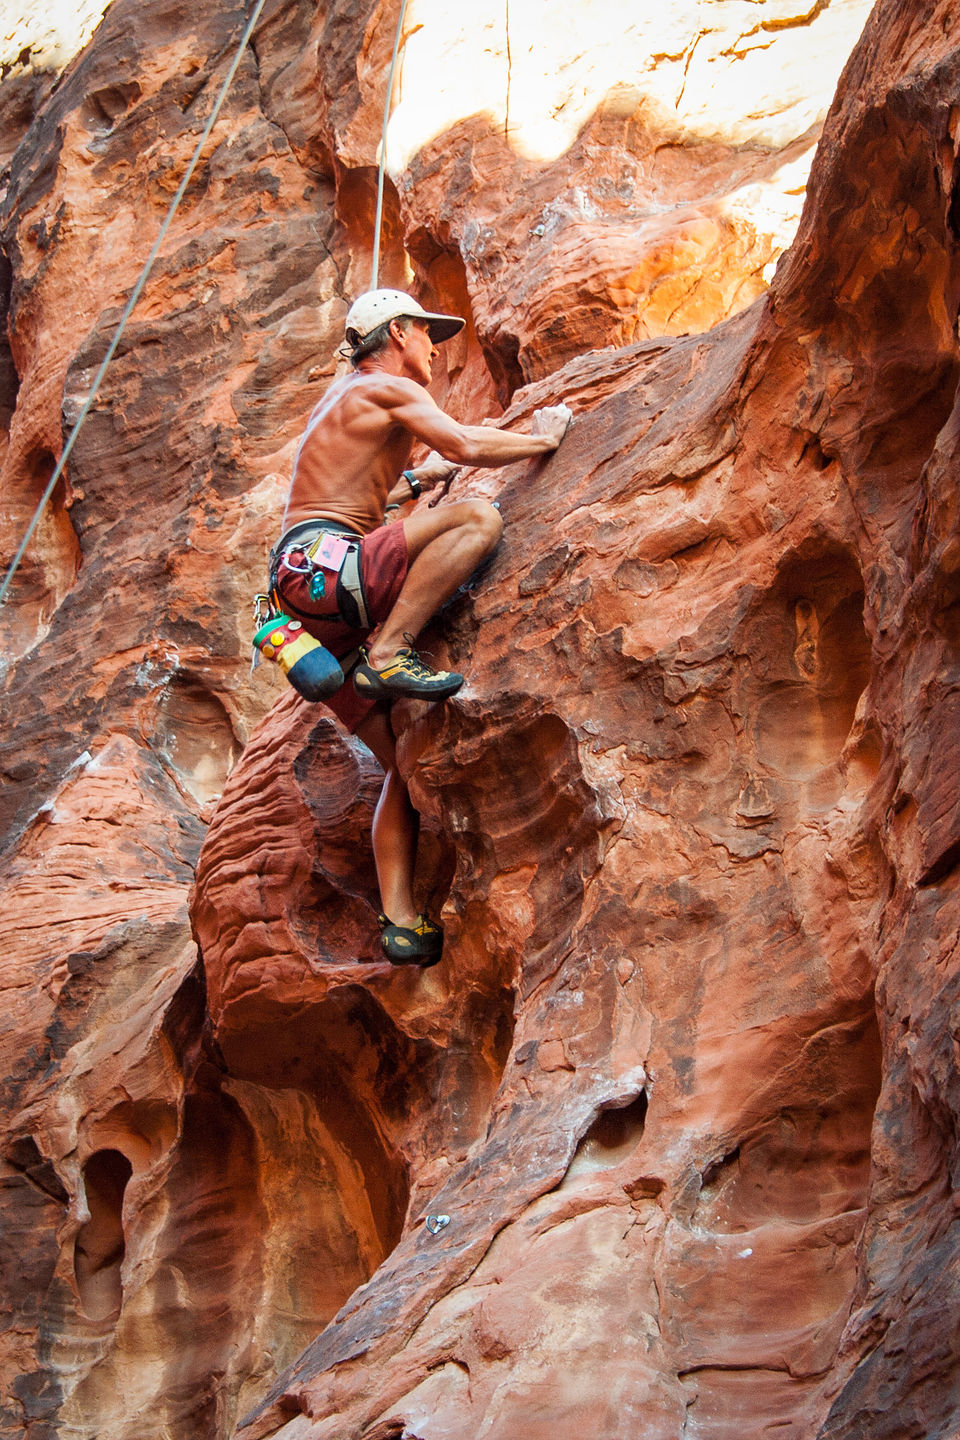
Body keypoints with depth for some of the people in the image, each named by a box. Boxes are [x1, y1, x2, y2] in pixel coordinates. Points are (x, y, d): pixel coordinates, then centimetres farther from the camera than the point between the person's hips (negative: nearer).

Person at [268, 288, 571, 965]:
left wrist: (415, 479, 46)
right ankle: (390, 655, -24)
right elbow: (465, 445, -10)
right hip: (323, 566, -10)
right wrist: (543, 438, 4)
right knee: (479, 518, -24)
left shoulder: (342, 402, 31)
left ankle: (402, 923, 4)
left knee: (405, 764, 9)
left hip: (313, 599, 10)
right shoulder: (389, 389, 3)